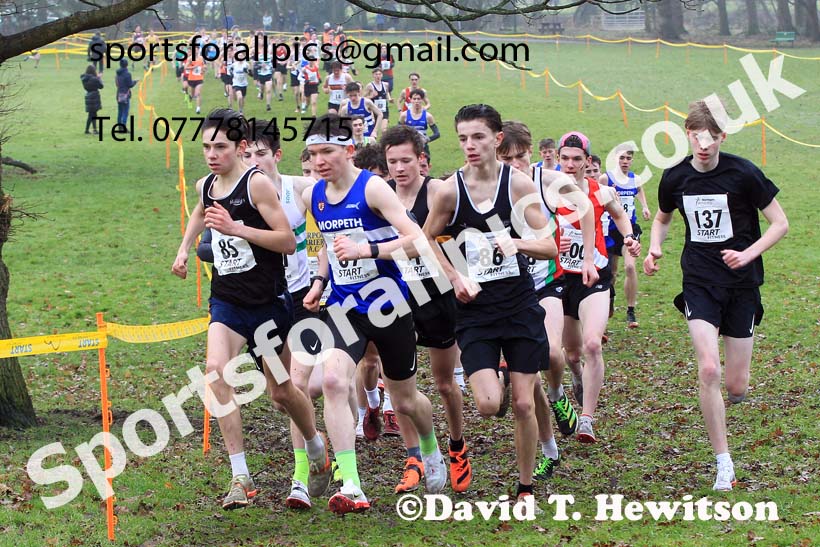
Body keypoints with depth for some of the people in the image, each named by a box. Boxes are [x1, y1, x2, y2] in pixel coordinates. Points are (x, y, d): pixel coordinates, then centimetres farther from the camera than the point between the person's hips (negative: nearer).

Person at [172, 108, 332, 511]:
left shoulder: (257, 183, -13)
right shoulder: (205, 186, 7)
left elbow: (288, 241, -19)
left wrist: (235, 228, -26)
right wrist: (184, 248, 23)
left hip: (267, 302, -5)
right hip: (226, 301, 5)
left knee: (280, 391, 8)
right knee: (216, 370, -22)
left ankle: (318, 452, 39)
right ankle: (240, 478, -20)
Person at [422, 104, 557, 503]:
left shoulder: (519, 183, -5)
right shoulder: (450, 190, -4)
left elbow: (550, 247, -5)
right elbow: (427, 239, 11)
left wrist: (518, 243, -25)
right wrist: (455, 277, -3)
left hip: (520, 305, 0)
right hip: (474, 308, 0)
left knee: (523, 404, 2)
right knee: (488, 405, -15)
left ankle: (526, 488, 18)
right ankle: (495, 379, 21)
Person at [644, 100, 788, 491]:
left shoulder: (743, 173, -12)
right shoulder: (675, 178, -2)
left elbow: (780, 224, -4)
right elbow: (662, 218, 19)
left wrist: (748, 254, -19)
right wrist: (655, 248, -1)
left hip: (741, 284, -1)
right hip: (699, 283, 1)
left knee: (737, 388, 1)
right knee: (708, 370, -17)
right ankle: (724, 465, -5)